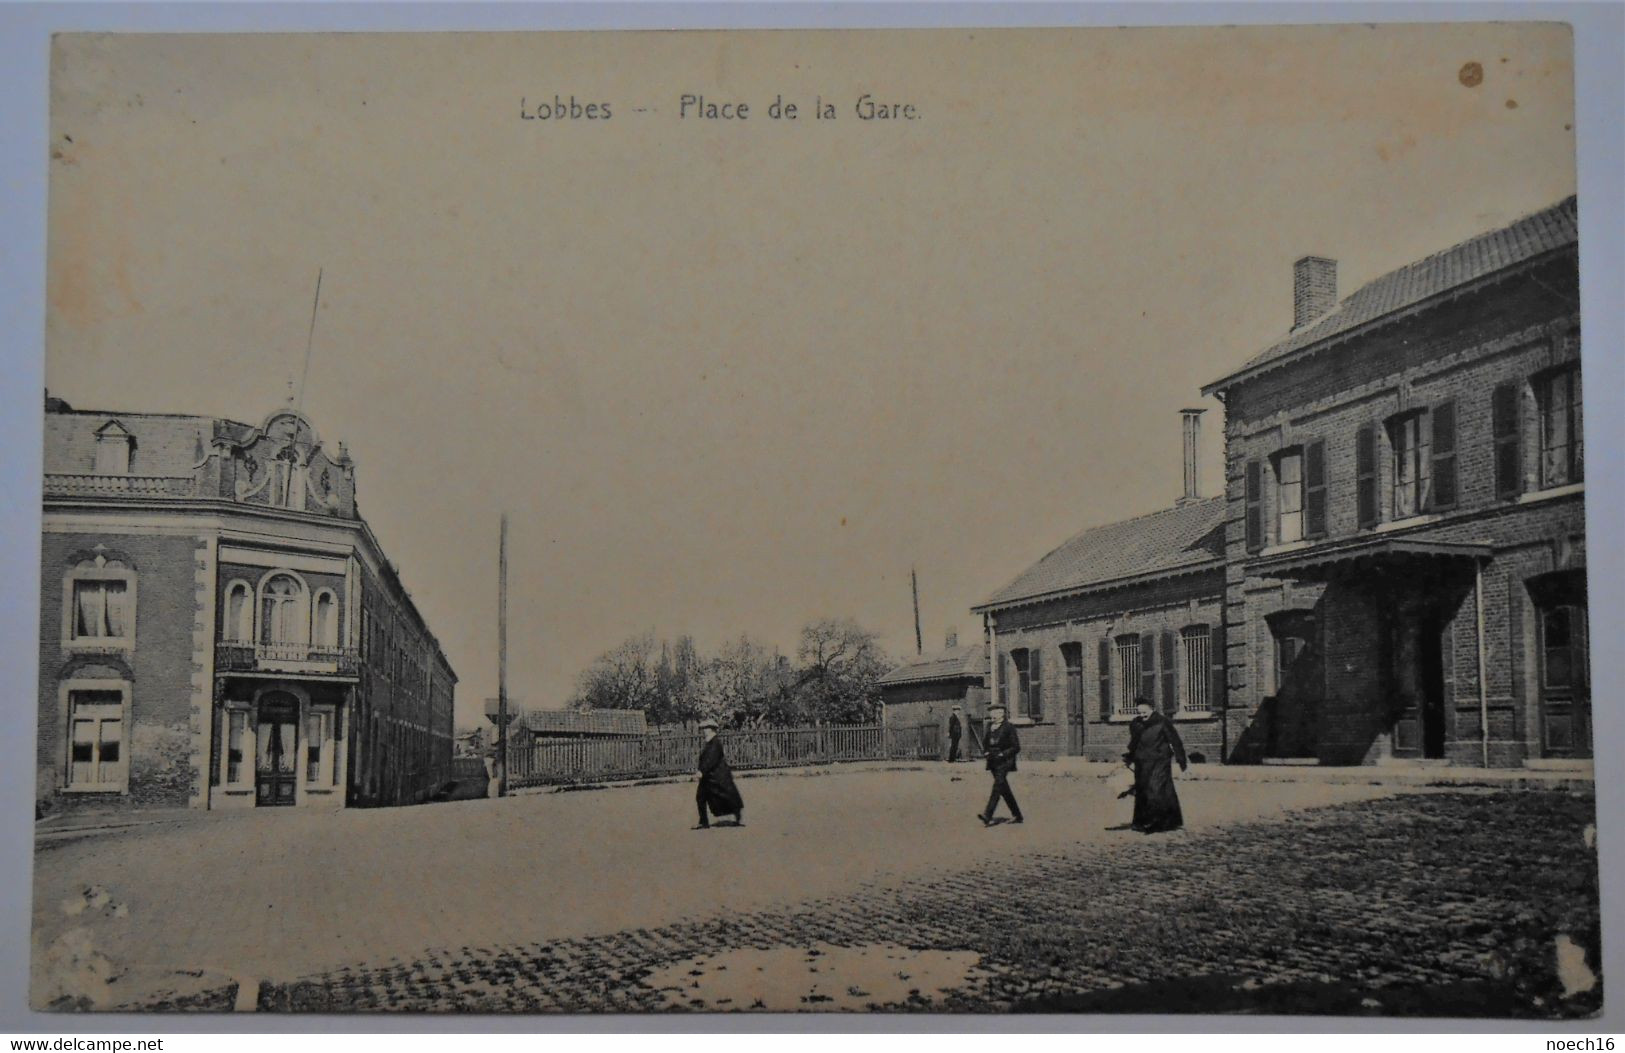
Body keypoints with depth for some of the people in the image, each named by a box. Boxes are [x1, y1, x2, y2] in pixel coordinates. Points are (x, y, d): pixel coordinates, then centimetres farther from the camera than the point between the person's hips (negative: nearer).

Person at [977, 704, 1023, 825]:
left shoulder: (1009, 727, -6)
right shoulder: (990, 728, 15)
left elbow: (1016, 747, -7)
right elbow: (988, 744, 26)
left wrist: (1003, 754, -16)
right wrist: (988, 753, 6)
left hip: (1004, 762, -8)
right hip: (994, 762, 8)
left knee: (997, 787, -17)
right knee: (1004, 790, 10)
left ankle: (988, 816, -27)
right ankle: (1016, 815, 21)